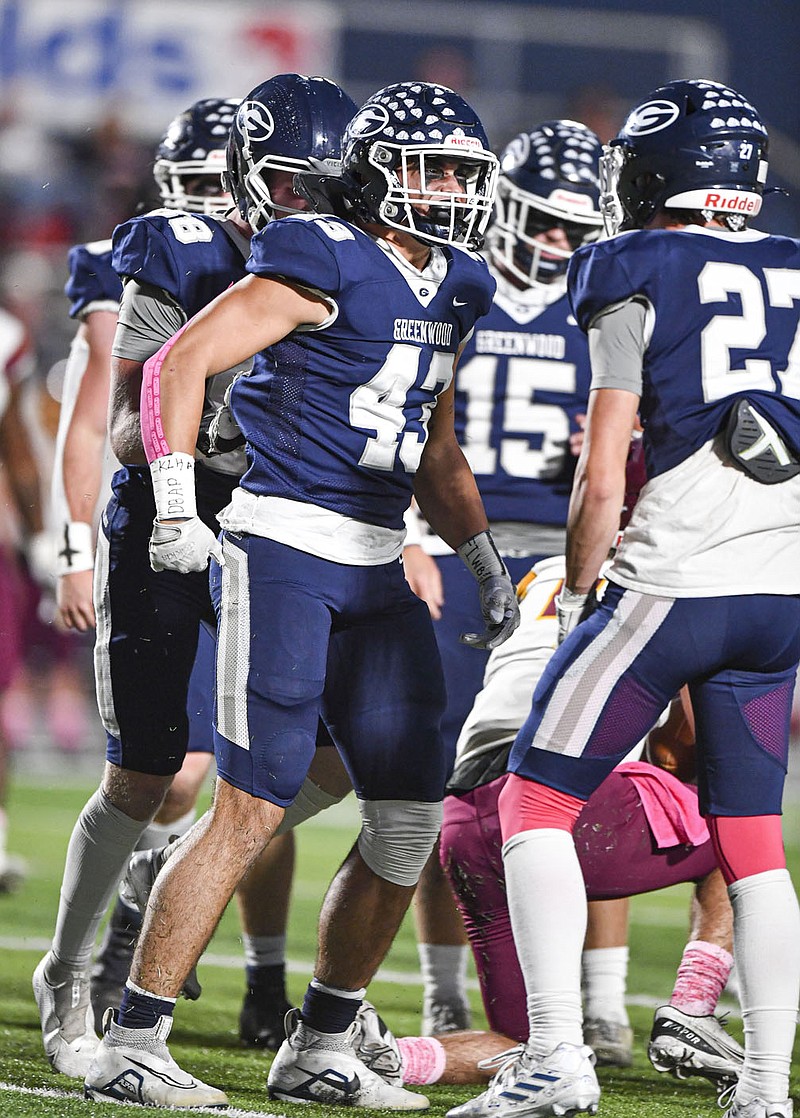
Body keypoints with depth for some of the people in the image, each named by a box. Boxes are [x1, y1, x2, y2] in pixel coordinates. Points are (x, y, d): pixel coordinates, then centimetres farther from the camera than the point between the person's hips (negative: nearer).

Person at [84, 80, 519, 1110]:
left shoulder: (446, 291, 15)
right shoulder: (326, 264, -11)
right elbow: (180, 363, -14)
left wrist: (483, 560, 17)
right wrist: (176, 502, -22)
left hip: (375, 566, 8)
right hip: (287, 547, -8)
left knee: (411, 812, 6)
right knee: (252, 811, -12)